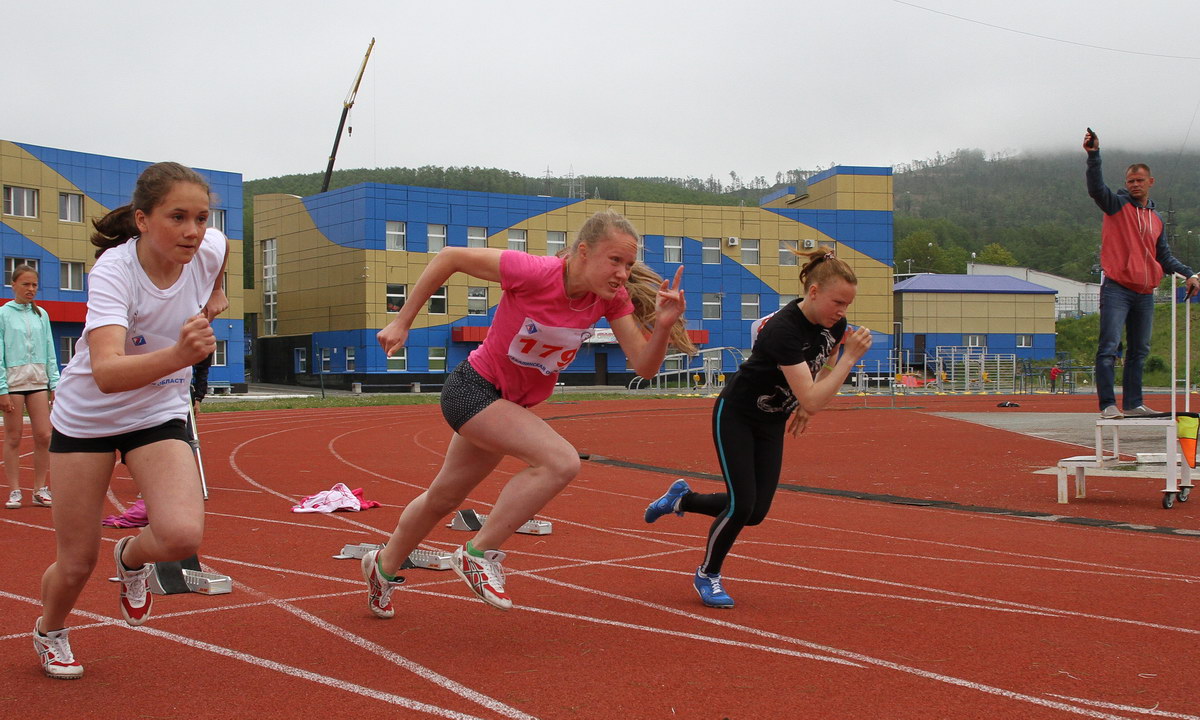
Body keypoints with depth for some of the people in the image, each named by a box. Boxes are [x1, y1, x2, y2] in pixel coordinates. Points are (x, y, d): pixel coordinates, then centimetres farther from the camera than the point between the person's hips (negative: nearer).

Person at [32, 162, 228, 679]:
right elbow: (106, 373, -46)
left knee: (182, 536, -21)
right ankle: (50, 631, 40)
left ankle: (132, 557, 16)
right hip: (87, 416, -3)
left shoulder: (210, 249, -17)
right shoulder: (114, 270, -30)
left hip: (159, 414, 3)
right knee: (77, 563, 5)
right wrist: (179, 354, -61)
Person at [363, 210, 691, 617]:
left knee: (444, 498, 23)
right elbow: (450, 257, -18)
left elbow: (643, 367, -13)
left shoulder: (613, 298, -12)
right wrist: (402, 322, -14)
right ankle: (480, 553, -12)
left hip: (514, 405, 7)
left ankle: (384, 566, 48)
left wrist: (663, 326, -33)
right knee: (561, 461, -28)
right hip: (473, 388, -7)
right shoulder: (534, 273, -29)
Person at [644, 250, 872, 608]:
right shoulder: (783, 330, -34)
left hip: (772, 424, 7)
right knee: (742, 505, -13)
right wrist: (851, 357, -38)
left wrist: (805, 408, 3)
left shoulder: (834, 324, -11)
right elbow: (813, 400, -38)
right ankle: (707, 575, 13)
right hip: (735, 416, -7)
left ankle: (681, 498, 31)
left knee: (756, 512, 5)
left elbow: (825, 365, 13)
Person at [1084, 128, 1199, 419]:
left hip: (1145, 293, 6)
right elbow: (1096, 187, -17)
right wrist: (1094, 155, -29)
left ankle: (1133, 403, 18)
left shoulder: (1156, 218, 18)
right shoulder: (1117, 205, 2)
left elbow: (1163, 255, 23)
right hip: (1116, 288, -6)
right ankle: (1108, 404, -12)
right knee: (1109, 346, -12)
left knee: (1140, 351, 10)